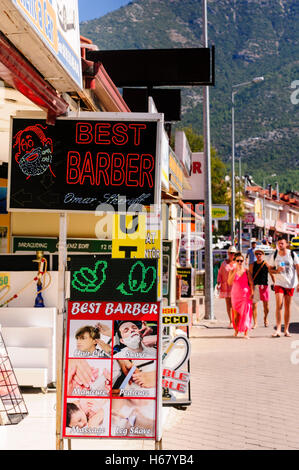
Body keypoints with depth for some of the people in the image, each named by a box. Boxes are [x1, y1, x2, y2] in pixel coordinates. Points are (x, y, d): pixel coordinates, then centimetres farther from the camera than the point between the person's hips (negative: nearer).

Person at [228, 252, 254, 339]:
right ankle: (236, 330, 21)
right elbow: (229, 282, -11)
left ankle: (246, 333, -4)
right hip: (235, 295, 1)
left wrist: (252, 293, -8)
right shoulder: (232, 271, 3)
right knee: (236, 314, 2)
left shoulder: (246, 271, 2)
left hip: (246, 295, -1)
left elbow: (251, 283, 3)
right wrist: (235, 272, -17)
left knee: (245, 313, -7)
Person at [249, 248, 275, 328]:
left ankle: (265, 318, 32)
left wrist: (274, 283, -7)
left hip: (264, 286, -1)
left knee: (266, 305, 3)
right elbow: (250, 276, 10)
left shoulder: (266, 264, 1)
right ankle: (255, 323, 5)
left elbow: (271, 274, 2)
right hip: (255, 286, 1)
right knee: (254, 304, -3)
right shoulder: (252, 265, 7)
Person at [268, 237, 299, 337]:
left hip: (291, 283, 0)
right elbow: (270, 269, 10)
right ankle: (278, 330, -13)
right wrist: (276, 271, -12)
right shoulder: (274, 255, 3)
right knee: (279, 305, -13)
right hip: (279, 283, 0)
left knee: (287, 307, 5)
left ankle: (286, 330, 13)